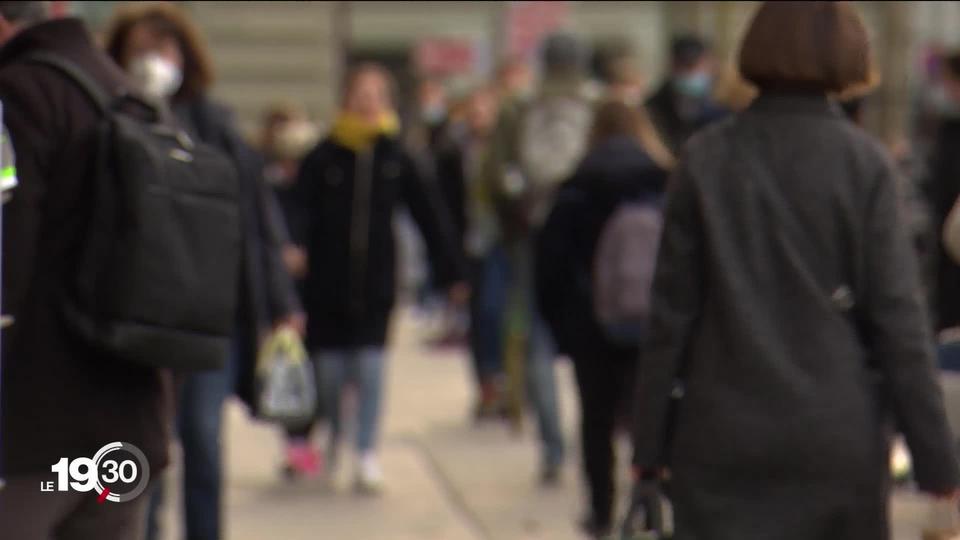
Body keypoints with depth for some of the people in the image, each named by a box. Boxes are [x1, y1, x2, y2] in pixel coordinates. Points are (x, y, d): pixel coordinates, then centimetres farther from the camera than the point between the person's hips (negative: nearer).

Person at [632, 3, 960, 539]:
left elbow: (672, 312, 0)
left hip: (723, 438, 1)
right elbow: (898, 317, -6)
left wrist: (651, 442, 7)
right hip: (839, 436, 0)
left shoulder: (706, 159, -1)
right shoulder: (864, 163, -5)